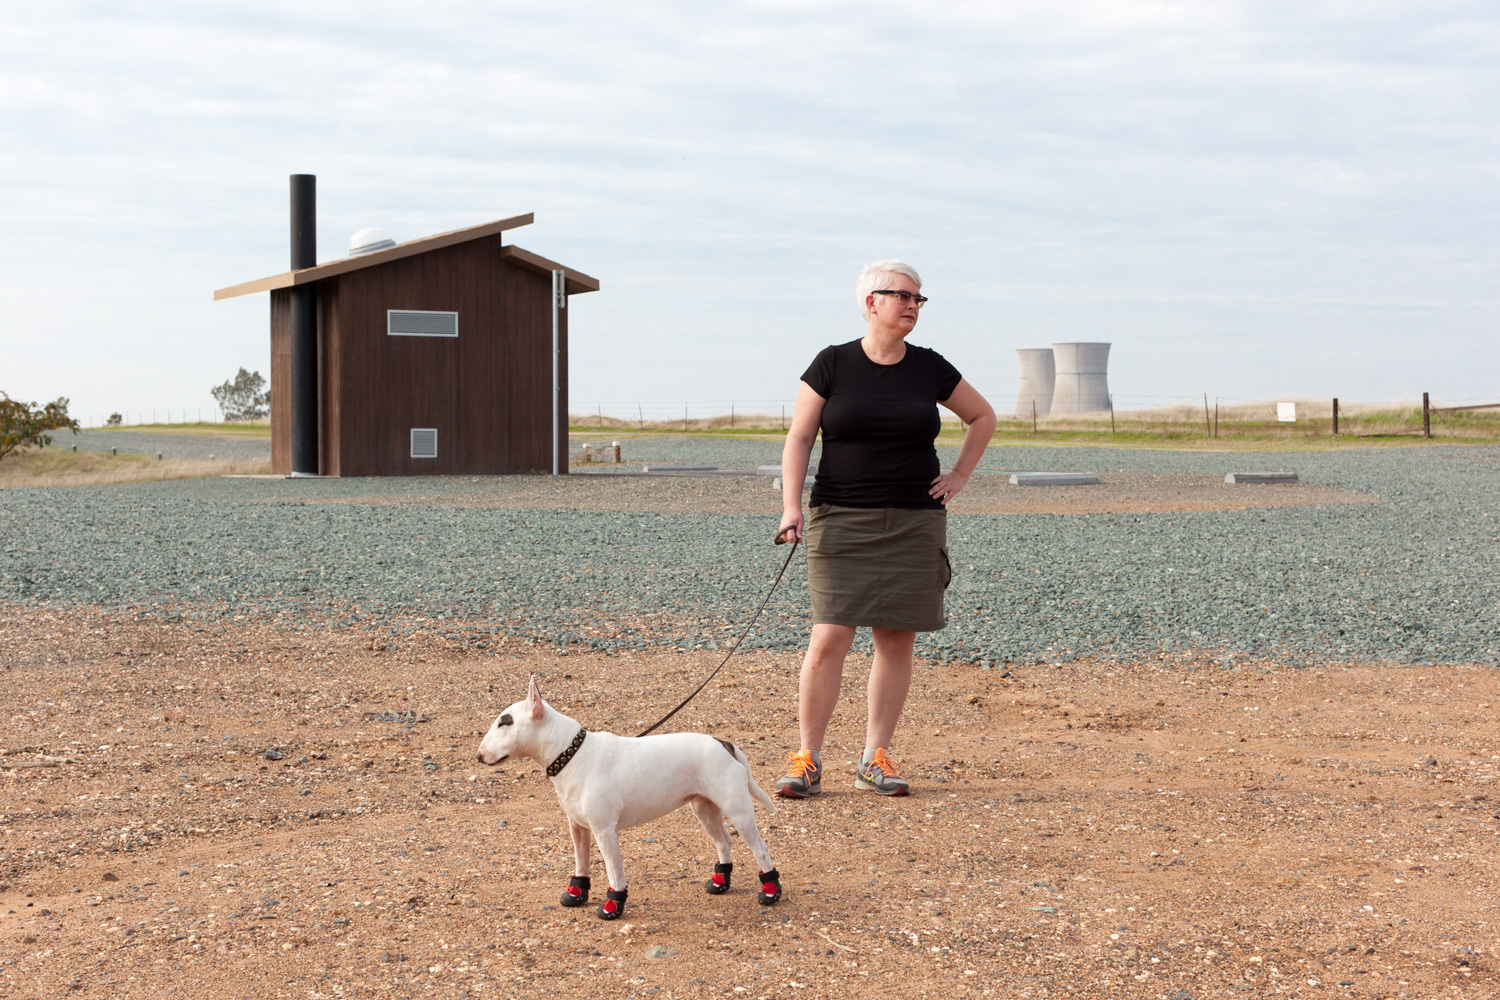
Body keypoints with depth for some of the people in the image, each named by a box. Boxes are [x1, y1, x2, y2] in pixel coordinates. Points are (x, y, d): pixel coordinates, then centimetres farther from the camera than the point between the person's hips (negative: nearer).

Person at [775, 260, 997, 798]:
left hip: (914, 525, 3)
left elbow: (983, 417, 20)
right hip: (841, 521, -2)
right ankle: (807, 759, 0)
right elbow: (798, 438, 0)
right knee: (829, 637, -9)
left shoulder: (929, 368, 6)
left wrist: (959, 476, 11)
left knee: (897, 639, 2)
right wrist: (791, 507, -10)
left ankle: (875, 758, 13)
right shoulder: (832, 364, 0)